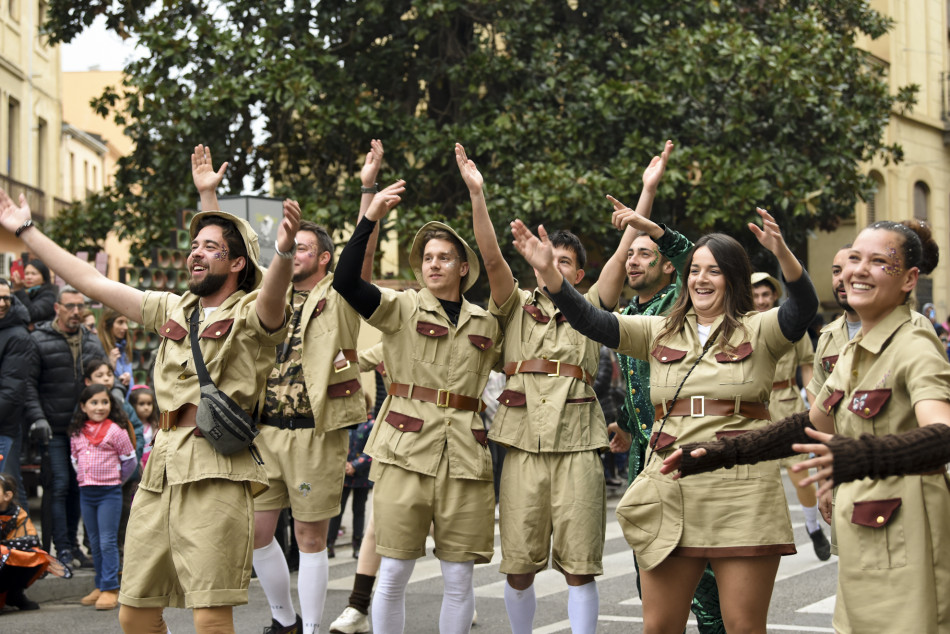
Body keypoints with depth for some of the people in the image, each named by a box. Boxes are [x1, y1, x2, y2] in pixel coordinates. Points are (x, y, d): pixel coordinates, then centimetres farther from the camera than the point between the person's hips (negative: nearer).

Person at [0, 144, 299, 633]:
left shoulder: (250, 314, 0)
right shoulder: (173, 310, 21)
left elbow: (273, 297, -24)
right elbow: (92, 283, 25)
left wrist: (284, 251, -47)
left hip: (216, 474, -7)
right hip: (161, 469, 7)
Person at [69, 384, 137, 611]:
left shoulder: (115, 431, -8)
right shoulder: (77, 433, 7)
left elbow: (130, 460, -1)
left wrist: (116, 480, 4)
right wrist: (84, 478, 11)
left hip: (109, 492, -6)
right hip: (86, 492, 6)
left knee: (108, 541, -7)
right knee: (94, 542, 12)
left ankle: (110, 589, -5)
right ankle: (100, 586, 20)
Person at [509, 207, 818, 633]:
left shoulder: (759, 332, 4)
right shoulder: (660, 333, 14)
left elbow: (803, 308, -15)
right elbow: (592, 321, 4)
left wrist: (782, 253, -34)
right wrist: (549, 271, -11)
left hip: (742, 494, -3)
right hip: (670, 492, 3)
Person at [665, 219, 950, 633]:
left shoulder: (915, 348, -13)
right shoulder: (854, 352, 14)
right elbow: (811, 426, 26)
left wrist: (861, 457, -48)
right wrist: (722, 453, 21)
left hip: (904, 546, -8)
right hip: (862, 546, 8)